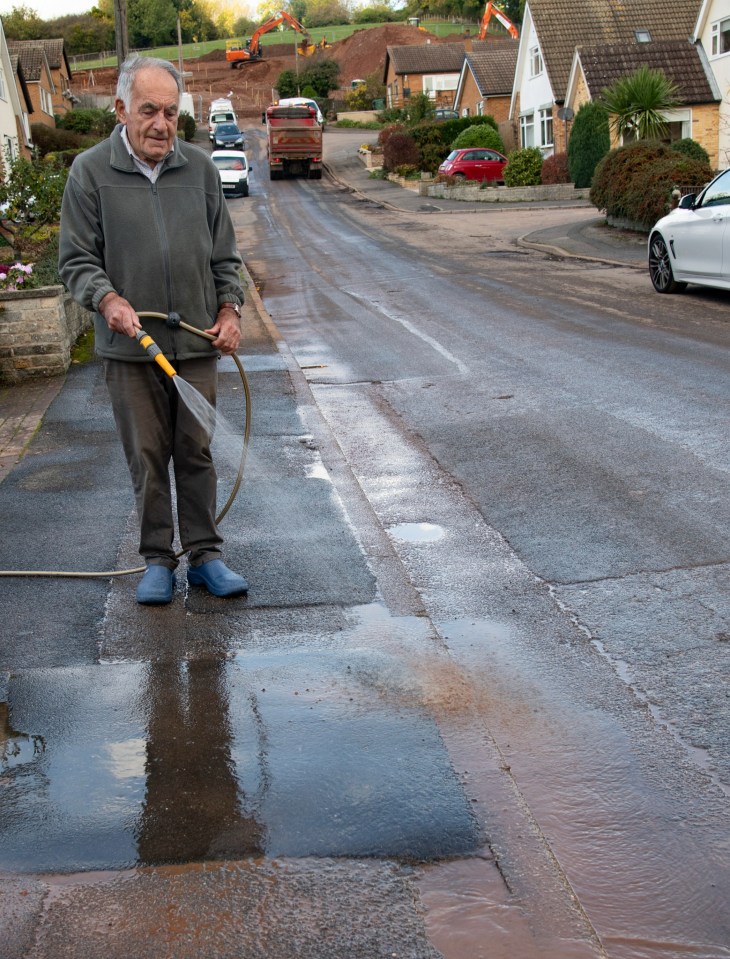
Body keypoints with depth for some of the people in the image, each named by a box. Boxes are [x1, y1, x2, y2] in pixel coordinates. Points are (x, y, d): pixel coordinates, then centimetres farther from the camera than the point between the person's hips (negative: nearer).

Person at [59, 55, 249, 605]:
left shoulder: (200, 168, 6)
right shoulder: (90, 171, -2)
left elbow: (224, 255, 14)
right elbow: (76, 260, -1)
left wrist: (230, 310, 2)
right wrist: (108, 299, -18)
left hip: (197, 341, 2)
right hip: (130, 346, -2)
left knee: (196, 452, 8)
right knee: (147, 457, 5)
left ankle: (205, 555, 19)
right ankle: (158, 560, 18)